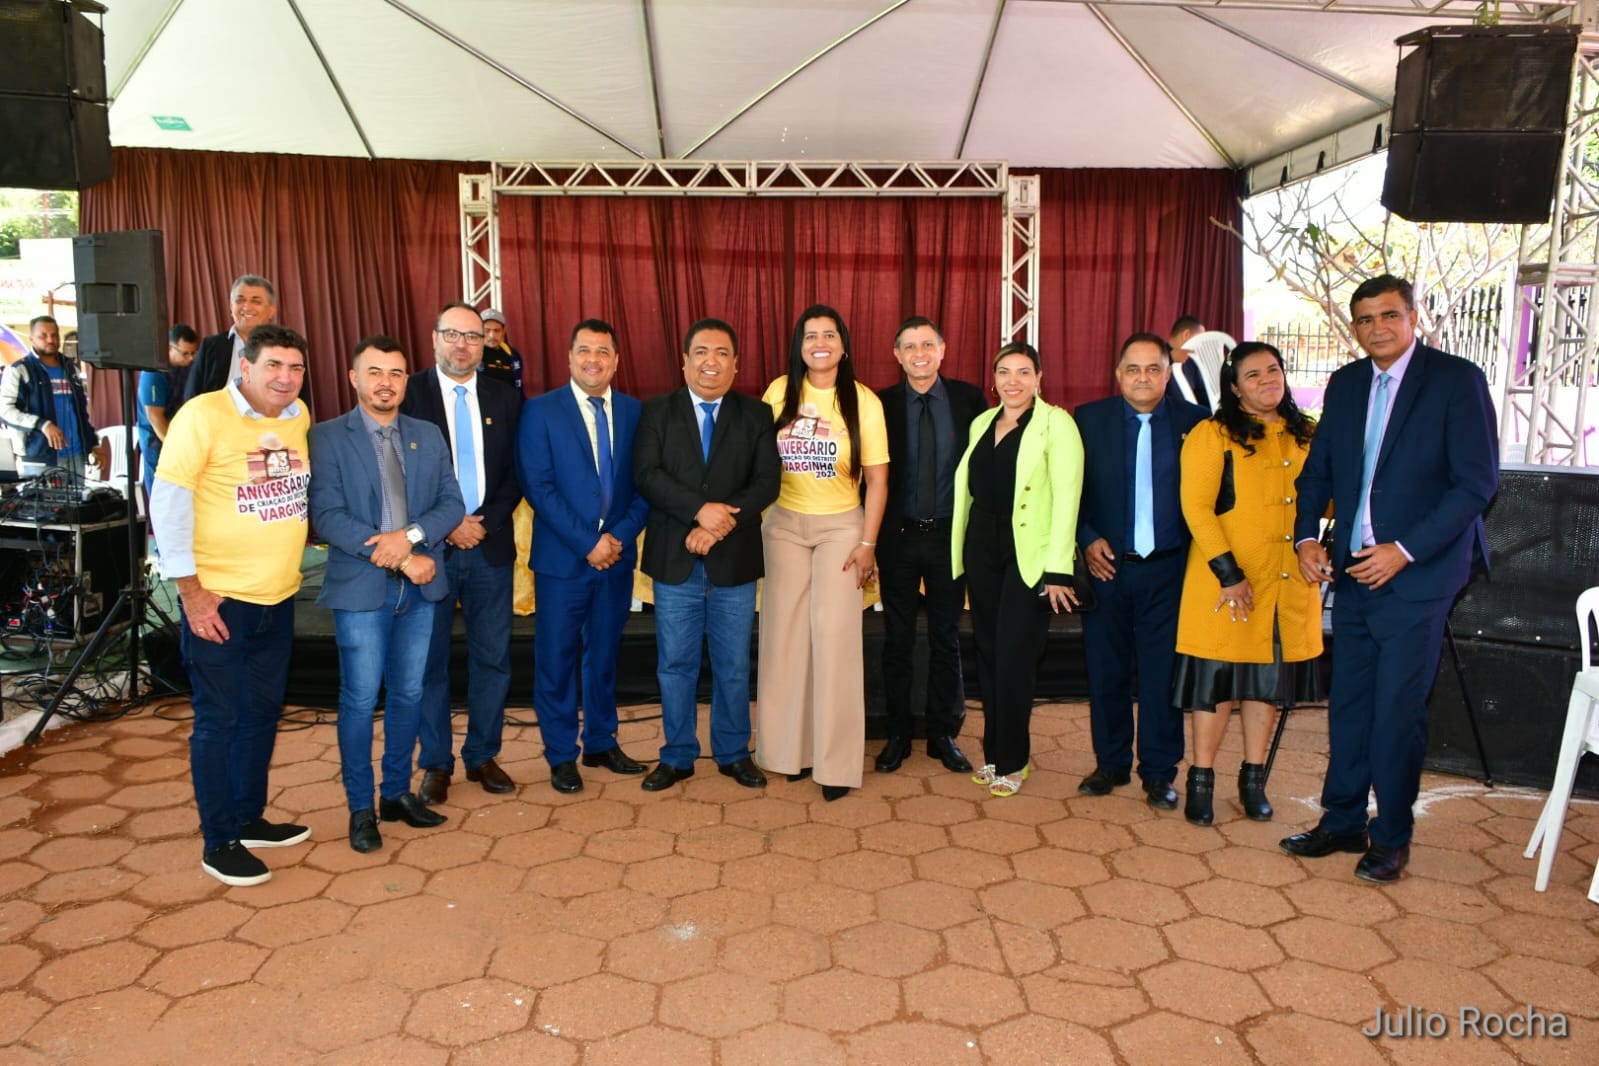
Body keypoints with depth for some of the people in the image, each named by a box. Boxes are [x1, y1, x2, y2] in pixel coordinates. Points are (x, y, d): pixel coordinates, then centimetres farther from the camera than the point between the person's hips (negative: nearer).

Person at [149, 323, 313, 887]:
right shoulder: (203, 416, -14)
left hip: (278, 599, 6)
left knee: (262, 714, 17)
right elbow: (167, 501, -14)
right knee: (218, 721, 4)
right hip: (218, 602, -6)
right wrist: (191, 591, -16)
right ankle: (219, 843, 17)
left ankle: (249, 818, 33)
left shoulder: (299, 417, 4)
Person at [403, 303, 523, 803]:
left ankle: (483, 756, 23)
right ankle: (436, 764, 20)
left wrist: (486, 523, -8)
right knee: (430, 661, 6)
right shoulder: (408, 394, -1)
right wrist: (446, 527, -11)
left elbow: (516, 473, 5)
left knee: (492, 659, 8)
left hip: (491, 545, 2)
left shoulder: (505, 398, 7)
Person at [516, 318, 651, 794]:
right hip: (562, 557, -3)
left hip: (617, 554, 3)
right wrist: (587, 542, -15)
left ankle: (601, 742, 30)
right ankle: (561, 755, 20)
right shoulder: (540, 411, -4)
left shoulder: (635, 412, 5)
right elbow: (538, 487, -11)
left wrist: (620, 535, -11)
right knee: (557, 660, 6)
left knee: (604, 654, 15)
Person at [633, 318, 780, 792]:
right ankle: (677, 757, 23)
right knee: (675, 665, 9)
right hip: (675, 561, 0)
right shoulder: (657, 412, 3)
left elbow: (767, 482, -6)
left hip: (734, 561, 0)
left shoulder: (756, 414, 4)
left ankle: (733, 754, 26)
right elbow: (647, 474, -10)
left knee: (733, 666, 11)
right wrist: (700, 510, -23)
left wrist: (719, 525, -18)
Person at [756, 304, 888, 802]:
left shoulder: (863, 401, -7)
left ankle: (837, 761, 5)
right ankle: (793, 746, 19)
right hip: (784, 525, 2)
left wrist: (867, 544, -8)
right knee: (786, 634, 6)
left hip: (841, 526, -2)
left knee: (835, 637, -4)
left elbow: (877, 479, -5)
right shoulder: (779, 392, -1)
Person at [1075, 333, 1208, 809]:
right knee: (1106, 671, 8)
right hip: (1107, 566, 1)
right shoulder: (1089, 419, 2)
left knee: (1163, 674, 4)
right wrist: (1087, 539, -6)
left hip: (1168, 569, 0)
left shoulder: (1194, 422, 2)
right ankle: (1111, 764, 24)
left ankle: (1159, 773, 18)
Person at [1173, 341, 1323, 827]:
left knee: (1269, 680, 12)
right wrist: (1229, 573, -18)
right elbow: (1196, 507, -12)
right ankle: (1201, 782, 15)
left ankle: (1253, 780, 26)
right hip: (1227, 581, -5)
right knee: (1218, 680, 2)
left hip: (1290, 582, 5)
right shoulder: (1211, 435, -5)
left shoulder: (1307, 437, 11)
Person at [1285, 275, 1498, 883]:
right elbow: (1318, 468, 15)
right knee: (1348, 704, 10)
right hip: (1355, 570, 5)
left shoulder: (1457, 380, -6)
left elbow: (1477, 482, -10)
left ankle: (1392, 837, 16)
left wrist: (1405, 550, -16)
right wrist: (1305, 536, -1)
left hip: (1416, 575, -5)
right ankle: (1342, 821, 23)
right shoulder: (1345, 384, 11)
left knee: (1397, 711, 0)